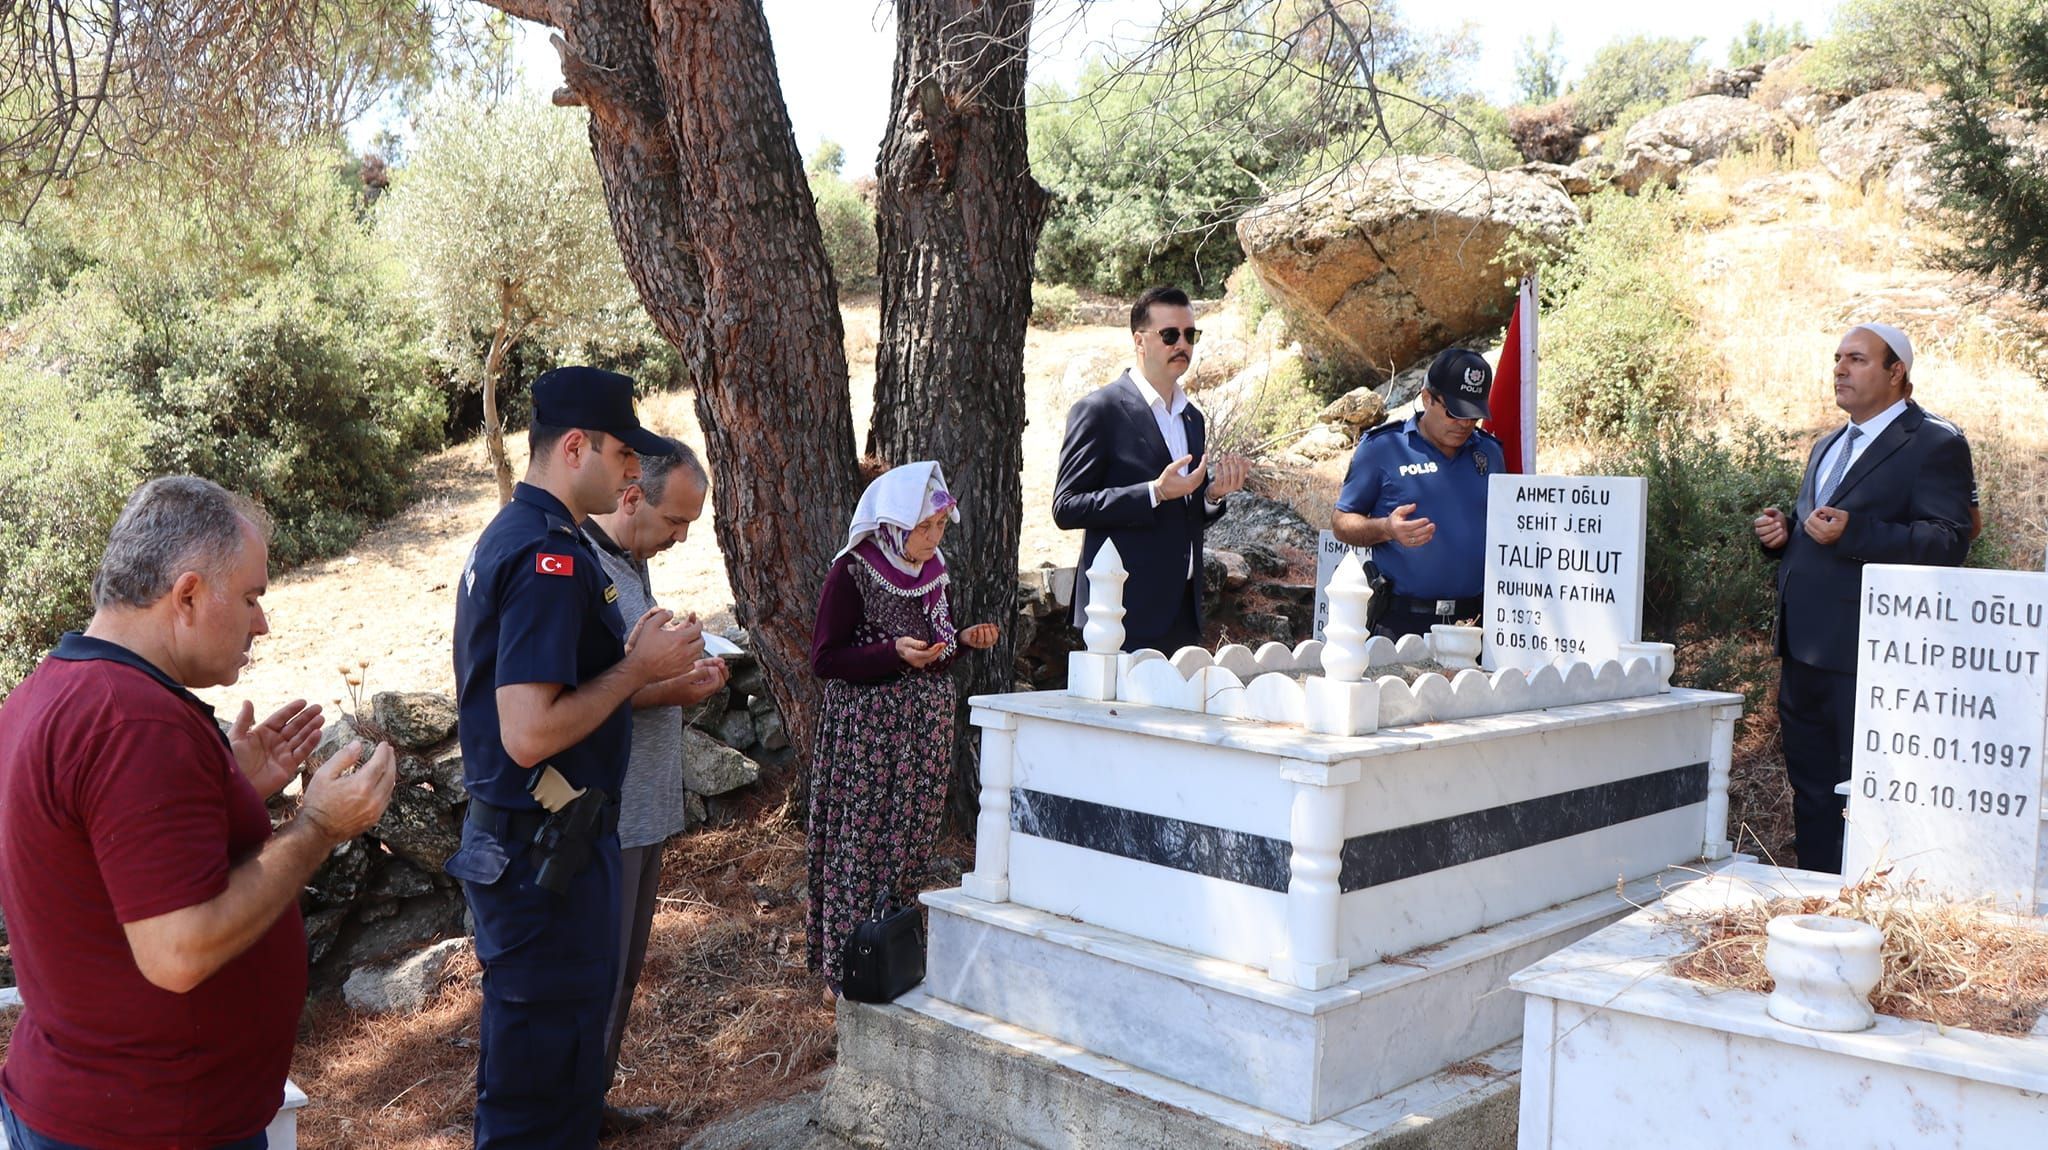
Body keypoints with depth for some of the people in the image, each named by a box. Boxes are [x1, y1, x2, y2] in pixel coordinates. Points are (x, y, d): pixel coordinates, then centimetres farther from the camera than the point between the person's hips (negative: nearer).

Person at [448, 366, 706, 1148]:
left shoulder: (503, 537, 12)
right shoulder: (552, 555, -21)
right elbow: (529, 735, -27)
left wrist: (633, 662, 11)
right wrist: (639, 668, -16)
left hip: (509, 840, 10)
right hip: (547, 850, -10)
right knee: (545, 1086, 2)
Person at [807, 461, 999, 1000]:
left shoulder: (932, 571, 9)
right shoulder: (851, 572, -12)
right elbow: (824, 659, -14)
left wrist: (964, 639, 1)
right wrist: (895, 652, -24)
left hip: (926, 729, 7)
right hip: (866, 731, -6)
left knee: (911, 843, 10)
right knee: (862, 844, -1)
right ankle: (843, 970, 10)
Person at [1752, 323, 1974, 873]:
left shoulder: (1936, 444, -6)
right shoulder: (1828, 446, 21)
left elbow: (1948, 541, -17)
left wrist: (1850, 533, -27)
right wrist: (1782, 533, 9)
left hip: (1867, 658, -9)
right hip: (1804, 650, 9)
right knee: (1811, 787, 15)